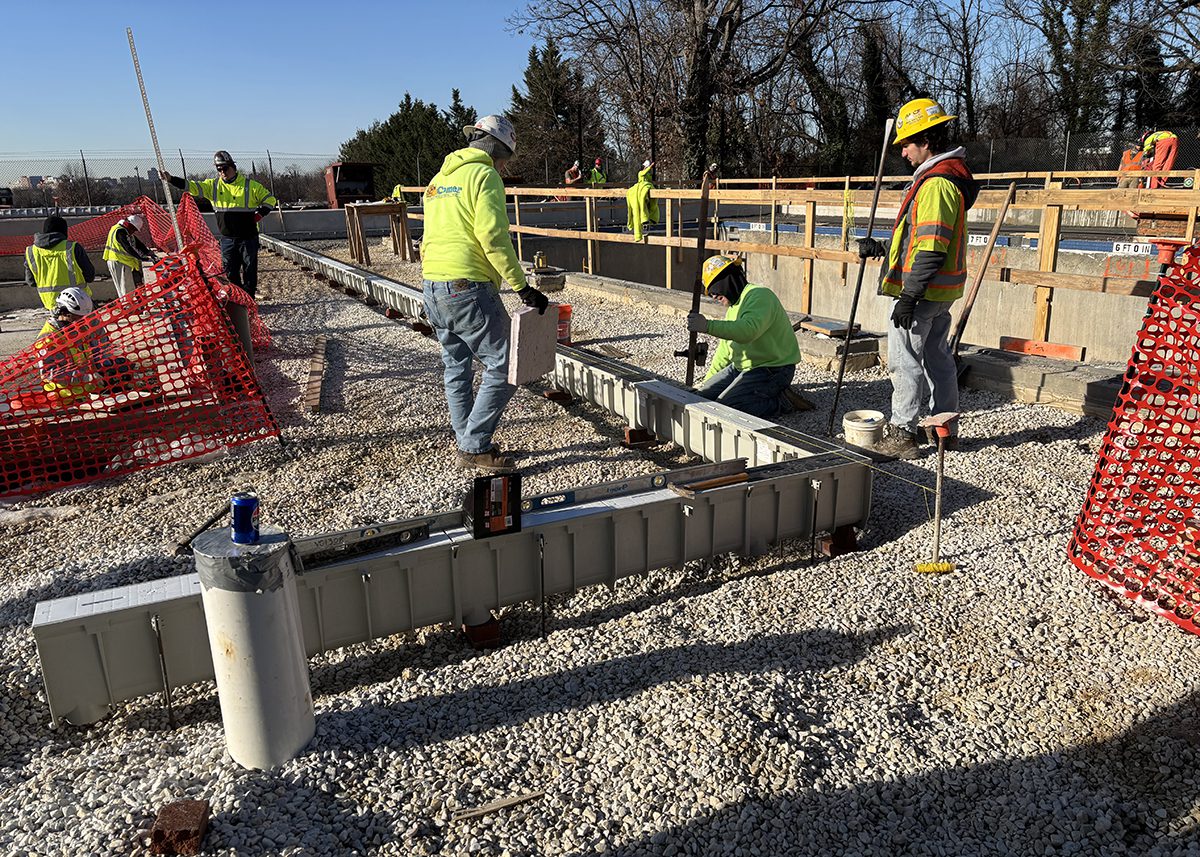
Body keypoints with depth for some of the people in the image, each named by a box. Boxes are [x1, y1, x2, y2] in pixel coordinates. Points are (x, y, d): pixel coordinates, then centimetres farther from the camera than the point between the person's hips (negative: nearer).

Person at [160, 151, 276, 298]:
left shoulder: (250, 185, -2)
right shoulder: (213, 185, 7)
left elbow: (270, 199, 4)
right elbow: (193, 187, 1)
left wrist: (259, 215, -8)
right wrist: (171, 179, -11)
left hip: (248, 237, -3)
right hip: (227, 239, 3)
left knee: (249, 270, 2)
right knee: (230, 272, 6)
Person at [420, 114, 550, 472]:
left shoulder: (440, 178, 21)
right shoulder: (484, 175, -6)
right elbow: (492, 236, -17)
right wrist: (522, 287, -15)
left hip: (432, 286, 10)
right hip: (468, 288, -10)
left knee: (456, 368, 17)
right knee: (504, 368, -3)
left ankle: (467, 444, 25)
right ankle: (474, 446, -1)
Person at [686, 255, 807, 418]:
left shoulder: (759, 296, -17)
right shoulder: (733, 306, 17)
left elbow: (748, 330, -38)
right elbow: (725, 349, 25)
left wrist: (708, 326, -45)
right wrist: (707, 380, 24)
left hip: (772, 369, -10)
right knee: (704, 395, 4)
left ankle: (781, 402, -7)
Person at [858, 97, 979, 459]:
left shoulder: (936, 182, -18)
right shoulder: (952, 177, 17)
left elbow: (930, 247, -24)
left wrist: (909, 296, -23)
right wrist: (882, 248, 20)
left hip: (923, 291, -11)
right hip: (942, 290, 11)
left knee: (904, 359, -4)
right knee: (937, 357, 16)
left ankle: (901, 434, 1)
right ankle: (946, 429, 25)